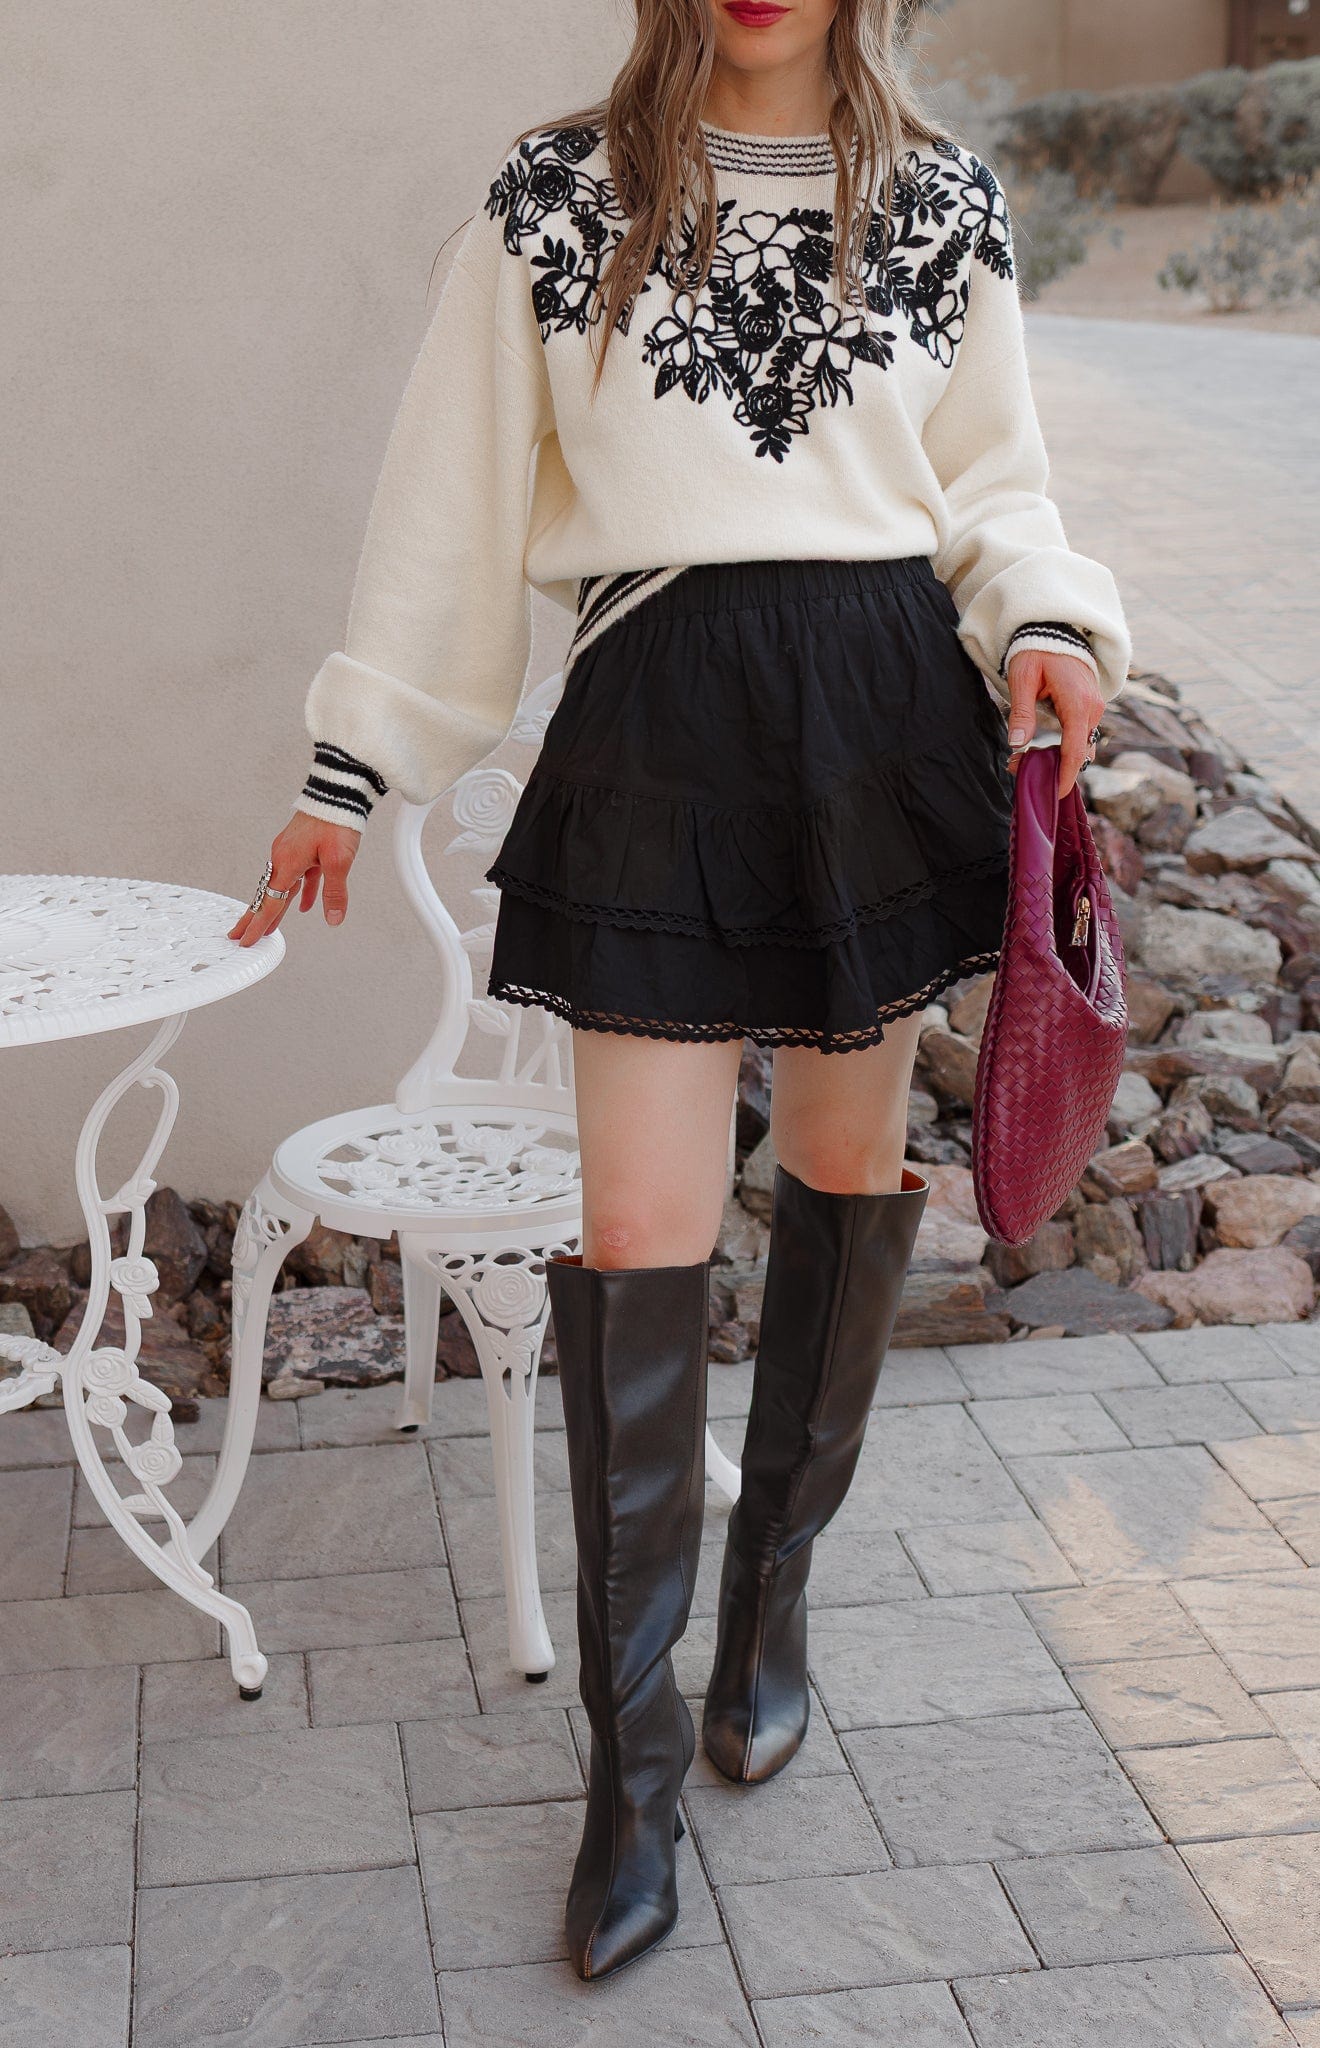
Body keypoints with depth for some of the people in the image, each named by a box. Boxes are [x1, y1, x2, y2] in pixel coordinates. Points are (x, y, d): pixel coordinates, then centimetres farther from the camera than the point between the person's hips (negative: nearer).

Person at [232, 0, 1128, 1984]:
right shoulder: (559, 193, 5)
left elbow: (993, 482, 16)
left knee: (850, 1178, 10)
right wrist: (353, 768, 8)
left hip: (890, 707, 2)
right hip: (661, 720, -2)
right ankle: (633, 1760, 8)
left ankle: (773, 1582, 34)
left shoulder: (946, 200, 10)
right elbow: (455, 490, 8)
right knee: (643, 1235, -6)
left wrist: (1047, 626, -5)